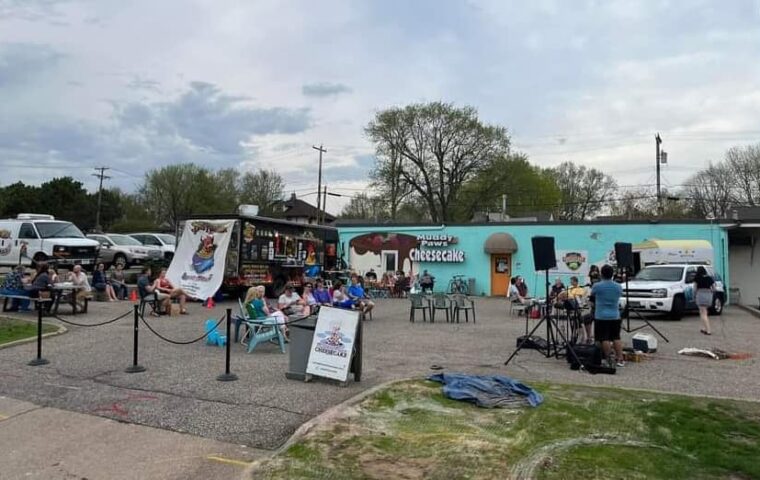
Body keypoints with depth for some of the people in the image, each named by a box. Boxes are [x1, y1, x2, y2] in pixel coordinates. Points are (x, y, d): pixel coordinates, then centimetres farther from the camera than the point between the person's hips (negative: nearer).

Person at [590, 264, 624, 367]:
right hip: (615, 316, 4)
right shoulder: (618, 287, 1)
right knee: (616, 338, 11)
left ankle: (609, 359, 4)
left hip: (601, 316, -4)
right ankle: (620, 359, 12)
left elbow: (592, 294, 8)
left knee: (604, 339, 1)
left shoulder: (597, 286, -11)